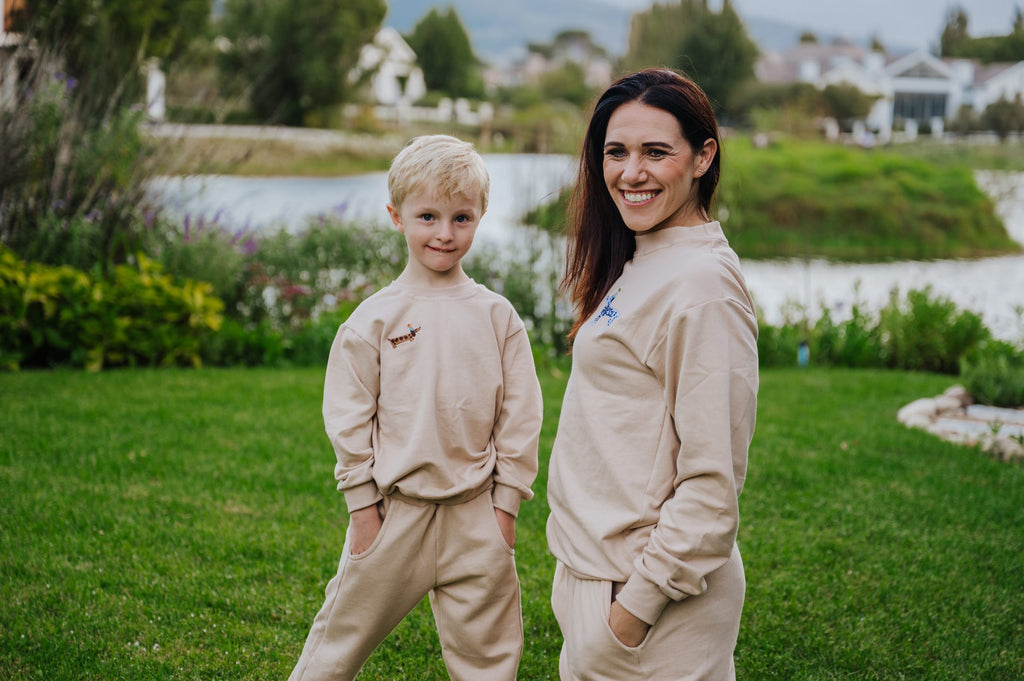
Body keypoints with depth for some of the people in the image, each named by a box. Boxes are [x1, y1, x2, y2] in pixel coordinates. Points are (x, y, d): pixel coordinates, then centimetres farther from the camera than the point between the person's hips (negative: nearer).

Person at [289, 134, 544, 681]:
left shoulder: (497, 317, 1)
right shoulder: (374, 318, -3)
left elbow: (520, 415, 4)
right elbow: (347, 416, -1)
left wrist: (506, 503, 1)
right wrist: (363, 505, -3)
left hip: (475, 514, 1)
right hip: (394, 508, -1)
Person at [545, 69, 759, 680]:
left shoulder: (702, 285, -19)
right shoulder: (634, 265, 9)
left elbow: (712, 483, -22)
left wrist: (639, 604, -19)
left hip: (650, 585, -9)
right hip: (591, 565, 9)